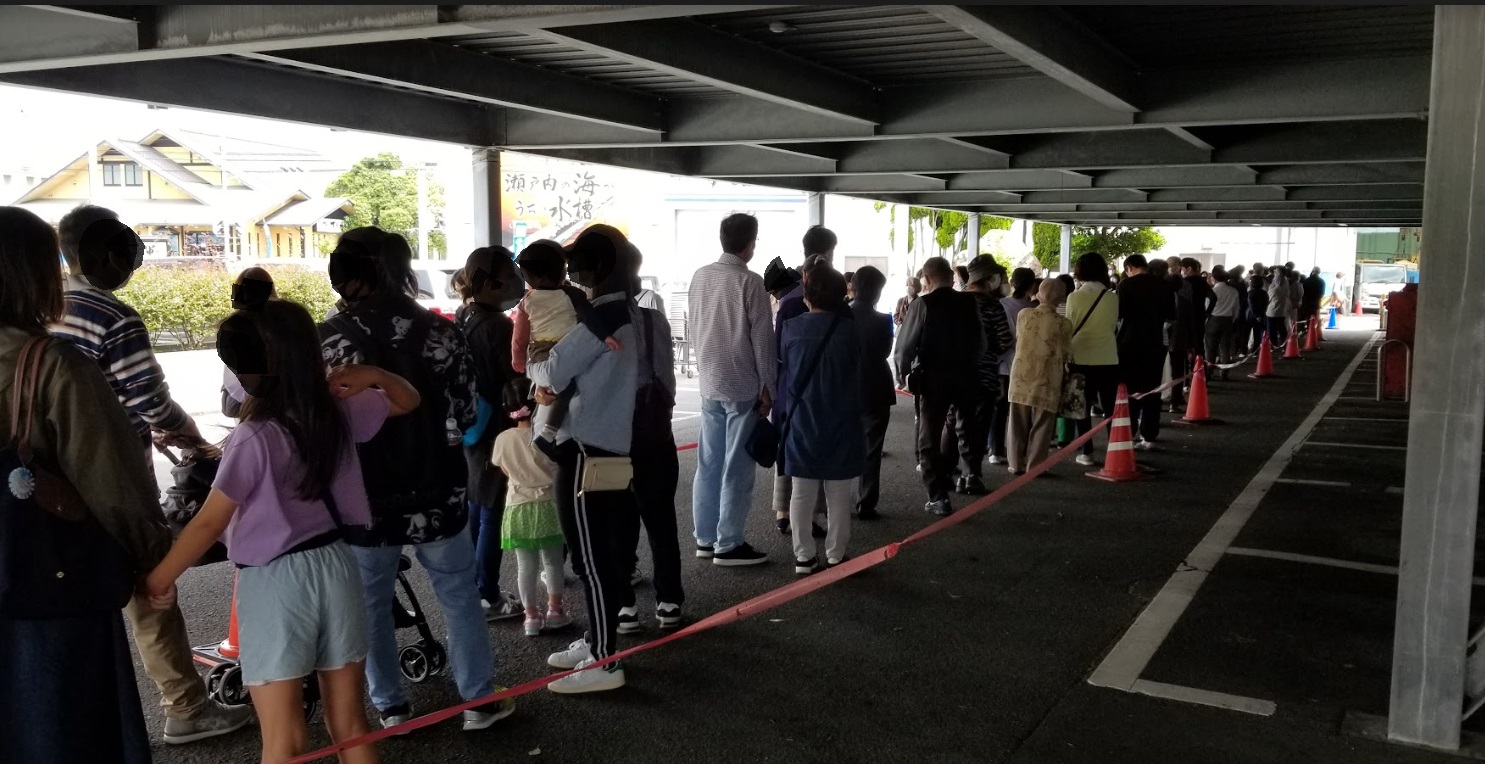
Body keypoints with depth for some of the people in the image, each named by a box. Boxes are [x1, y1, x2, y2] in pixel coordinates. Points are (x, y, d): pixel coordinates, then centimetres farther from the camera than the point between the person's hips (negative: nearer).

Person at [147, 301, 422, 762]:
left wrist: (158, 580, -1)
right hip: (335, 568, 6)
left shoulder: (255, 438, -17)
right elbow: (407, 400, 16)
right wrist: (374, 376, -3)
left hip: (275, 583, -5)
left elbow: (210, 522, -14)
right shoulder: (339, 414, -1)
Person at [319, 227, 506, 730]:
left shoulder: (326, 341, -11)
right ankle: (479, 699, 21)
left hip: (364, 500, -1)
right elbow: (466, 413, -2)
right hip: (436, 495, 1)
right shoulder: (440, 331, -8)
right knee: (460, 596, 15)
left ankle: (390, 706, 26)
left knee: (371, 605, 17)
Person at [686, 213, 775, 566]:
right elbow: (762, 339, -12)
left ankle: (705, 538, 20)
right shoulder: (749, 282, -14)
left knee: (708, 463, 12)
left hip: (709, 384, 7)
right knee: (737, 468, 0)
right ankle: (728, 545, 4)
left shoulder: (699, 277, 6)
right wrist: (768, 387, -5)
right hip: (743, 387, -6)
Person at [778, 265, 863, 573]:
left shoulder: (791, 328, -6)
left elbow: (782, 370, 4)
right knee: (838, 497, 8)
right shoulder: (849, 330, -10)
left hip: (801, 424, 2)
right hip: (840, 425, -1)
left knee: (801, 495, 11)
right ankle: (835, 557, 13)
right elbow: (858, 374, 1)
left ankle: (804, 556, 15)